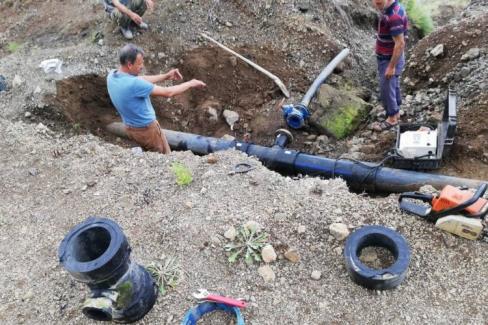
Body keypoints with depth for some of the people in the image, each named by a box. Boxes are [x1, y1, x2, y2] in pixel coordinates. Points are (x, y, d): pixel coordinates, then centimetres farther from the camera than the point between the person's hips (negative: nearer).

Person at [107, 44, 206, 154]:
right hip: (146, 128, -8)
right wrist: (190, 84, -12)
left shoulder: (112, 76, -8)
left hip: (130, 127, 9)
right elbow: (167, 92, -26)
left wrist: (166, 76, 4)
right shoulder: (133, 84, -35)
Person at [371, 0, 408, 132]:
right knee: (393, 87, 20)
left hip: (390, 60, -10)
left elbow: (400, 44, -28)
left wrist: (392, 66, -24)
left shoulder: (394, 16, -29)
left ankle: (392, 118, 16)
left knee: (386, 90, 1)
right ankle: (395, 113, 35)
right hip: (388, 57, 10)